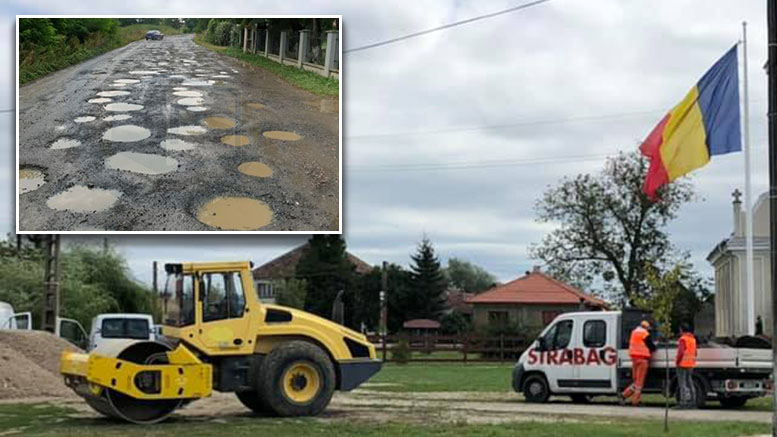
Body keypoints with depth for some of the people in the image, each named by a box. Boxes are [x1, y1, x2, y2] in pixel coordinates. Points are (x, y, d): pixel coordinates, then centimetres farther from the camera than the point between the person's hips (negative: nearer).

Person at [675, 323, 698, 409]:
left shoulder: (683, 339, -13)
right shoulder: (693, 339, 15)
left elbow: (681, 352, -21)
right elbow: (695, 353, 18)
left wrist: (677, 362, -12)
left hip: (683, 364, -8)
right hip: (690, 364, 8)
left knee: (682, 384, -7)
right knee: (689, 383, 13)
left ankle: (683, 403, -11)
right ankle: (692, 402, 15)